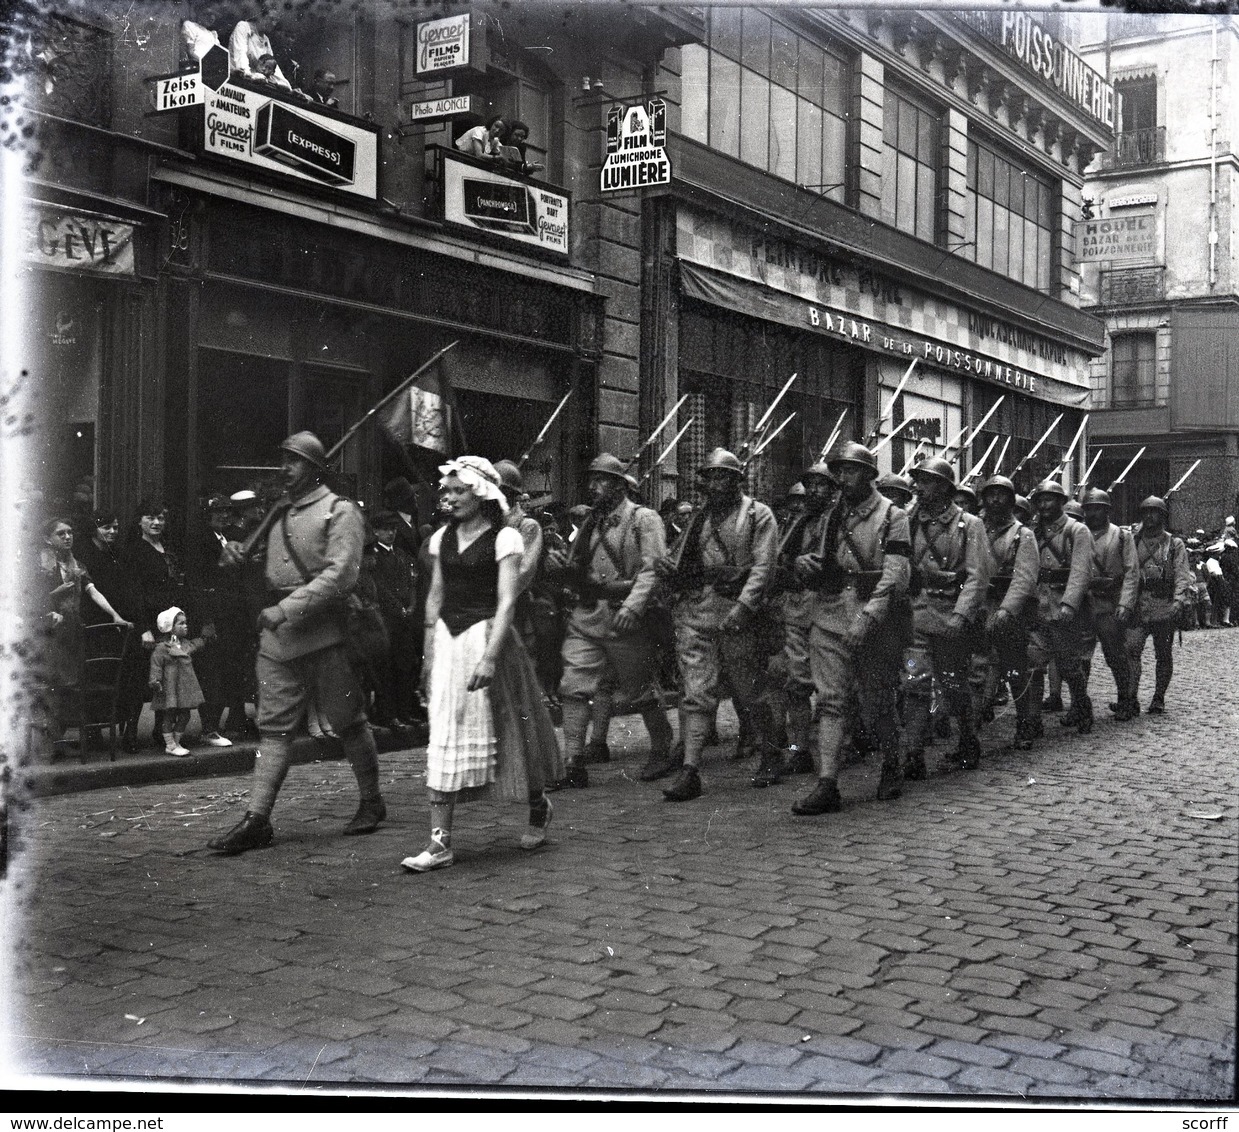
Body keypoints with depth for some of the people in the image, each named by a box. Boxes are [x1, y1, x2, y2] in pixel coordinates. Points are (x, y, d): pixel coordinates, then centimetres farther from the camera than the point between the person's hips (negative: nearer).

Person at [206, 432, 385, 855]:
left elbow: (339, 575, -16)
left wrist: (288, 609, -23)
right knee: (273, 728, 2)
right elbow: (267, 570, 25)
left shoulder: (340, 512, -4)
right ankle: (257, 819, 0)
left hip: (324, 633, -6)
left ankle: (371, 802, 22)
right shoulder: (277, 513, 18)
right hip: (277, 633, 6)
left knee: (347, 721, 5)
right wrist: (237, 556, 3)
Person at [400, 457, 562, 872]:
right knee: (444, 739, -1)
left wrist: (489, 656, -21)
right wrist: (429, 652, 9)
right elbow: (435, 596, 15)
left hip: (487, 633, -5)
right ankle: (440, 842, -1)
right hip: (448, 639, 5)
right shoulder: (443, 537, 10)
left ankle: (538, 806, 33)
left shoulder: (504, 538, -6)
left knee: (507, 728, 7)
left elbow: (506, 600, -13)